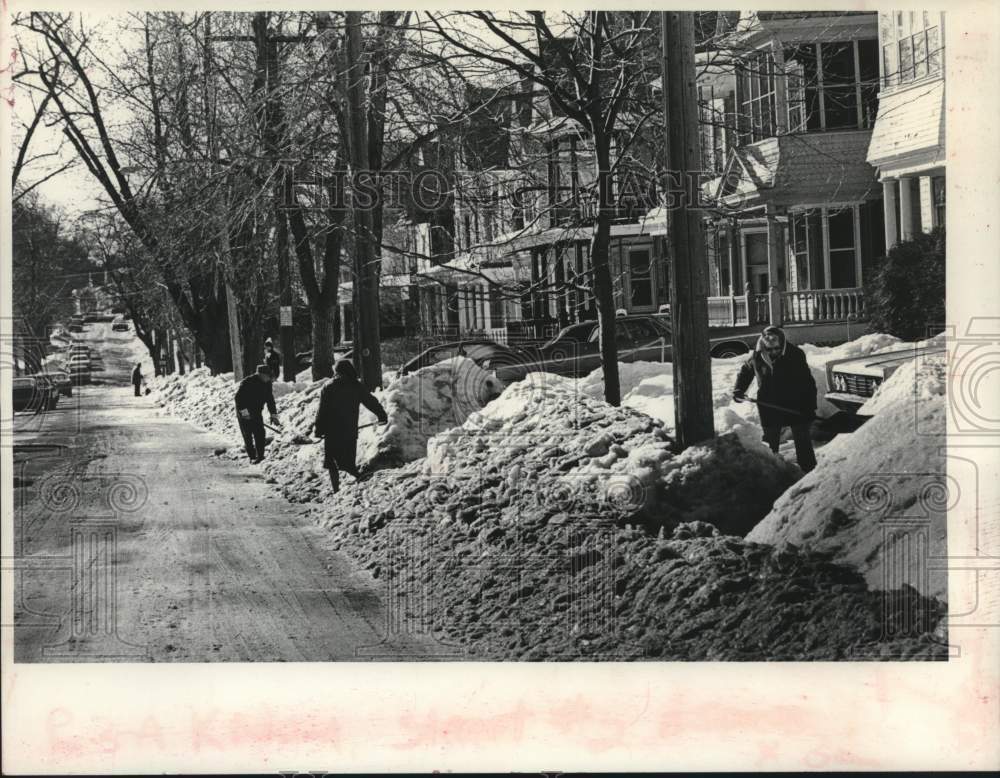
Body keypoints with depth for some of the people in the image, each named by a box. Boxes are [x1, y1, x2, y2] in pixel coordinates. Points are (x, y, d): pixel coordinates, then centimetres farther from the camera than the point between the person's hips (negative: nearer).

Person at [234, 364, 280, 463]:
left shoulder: (267, 384, 1)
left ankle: (260, 456, 2)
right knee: (248, 436, -2)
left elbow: (270, 400, 9)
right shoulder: (247, 382, -19)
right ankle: (252, 457, 5)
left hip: (257, 413, 5)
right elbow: (239, 398, -20)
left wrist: (274, 415, 5)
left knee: (260, 434, -4)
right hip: (244, 414, -5)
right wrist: (244, 411, -25)